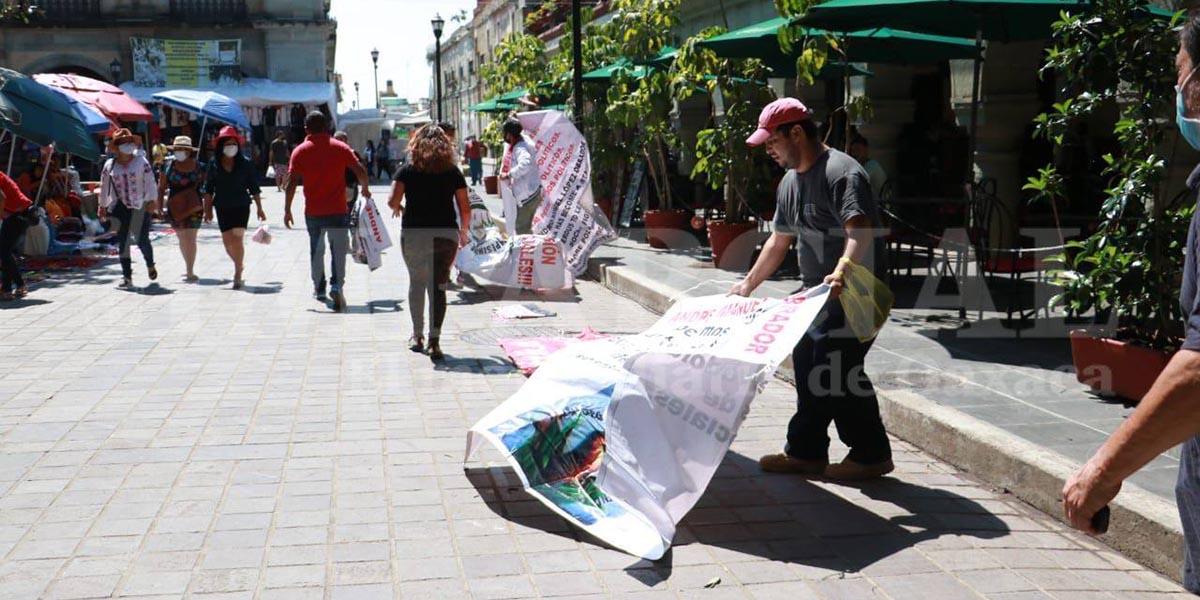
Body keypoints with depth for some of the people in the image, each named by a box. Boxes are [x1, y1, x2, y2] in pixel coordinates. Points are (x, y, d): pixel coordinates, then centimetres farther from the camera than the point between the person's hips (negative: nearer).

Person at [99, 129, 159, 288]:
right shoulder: (109, 165, 6)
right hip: (120, 208, 2)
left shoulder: (141, 161, 0)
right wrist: (103, 206, 13)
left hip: (141, 207, -2)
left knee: (142, 240, -2)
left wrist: (152, 200, -14)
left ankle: (150, 265, 29)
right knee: (122, 242, 0)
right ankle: (127, 276, 6)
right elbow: (104, 187, 12)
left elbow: (150, 182, -5)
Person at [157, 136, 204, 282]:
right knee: (182, 238, 12)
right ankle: (190, 270, 26)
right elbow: (161, 188, 6)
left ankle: (190, 272, -9)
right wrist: (159, 206, 0)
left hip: (194, 207, -2)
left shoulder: (198, 167, 0)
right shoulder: (168, 166, 2)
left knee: (190, 238, -9)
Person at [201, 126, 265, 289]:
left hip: (241, 207, -3)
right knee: (227, 241, 9)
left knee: (237, 238, -13)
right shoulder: (214, 165, 0)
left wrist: (259, 208, 2)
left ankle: (238, 274, -7)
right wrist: (208, 210, 3)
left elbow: (254, 188, 2)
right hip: (222, 208, 3)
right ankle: (239, 265, 34)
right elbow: (208, 190, 5)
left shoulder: (245, 164, -3)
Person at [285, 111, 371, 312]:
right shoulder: (340, 148, 0)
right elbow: (361, 172, -5)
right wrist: (365, 189, 14)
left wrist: (287, 209, 0)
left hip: (313, 212, 1)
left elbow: (291, 183, -5)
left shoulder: (300, 151, 0)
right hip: (338, 210, -1)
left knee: (316, 250, 17)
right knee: (339, 250, 0)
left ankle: (319, 288, 28)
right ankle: (336, 286, -20)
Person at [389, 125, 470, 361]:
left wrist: (398, 208, 12)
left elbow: (392, 201, -11)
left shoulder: (407, 171, -1)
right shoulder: (453, 171, 2)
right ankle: (434, 339, -6)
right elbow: (465, 208, 1)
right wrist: (463, 232, 16)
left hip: (414, 233, 0)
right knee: (438, 286, 3)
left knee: (416, 282, 17)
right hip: (446, 234, 0)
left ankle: (417, 336, 24)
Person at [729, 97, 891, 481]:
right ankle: (807, 452, 20)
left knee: (839, 371, -12)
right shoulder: (790, 182, 14)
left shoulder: (842, 173, -18)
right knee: (807, 364, 10)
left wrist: (840, 273, -48)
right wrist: (748, 284, 23)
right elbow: (779, 240, 23)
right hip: (818, 293, 10)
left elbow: (861, 233, -32)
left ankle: (871, 455, 2)